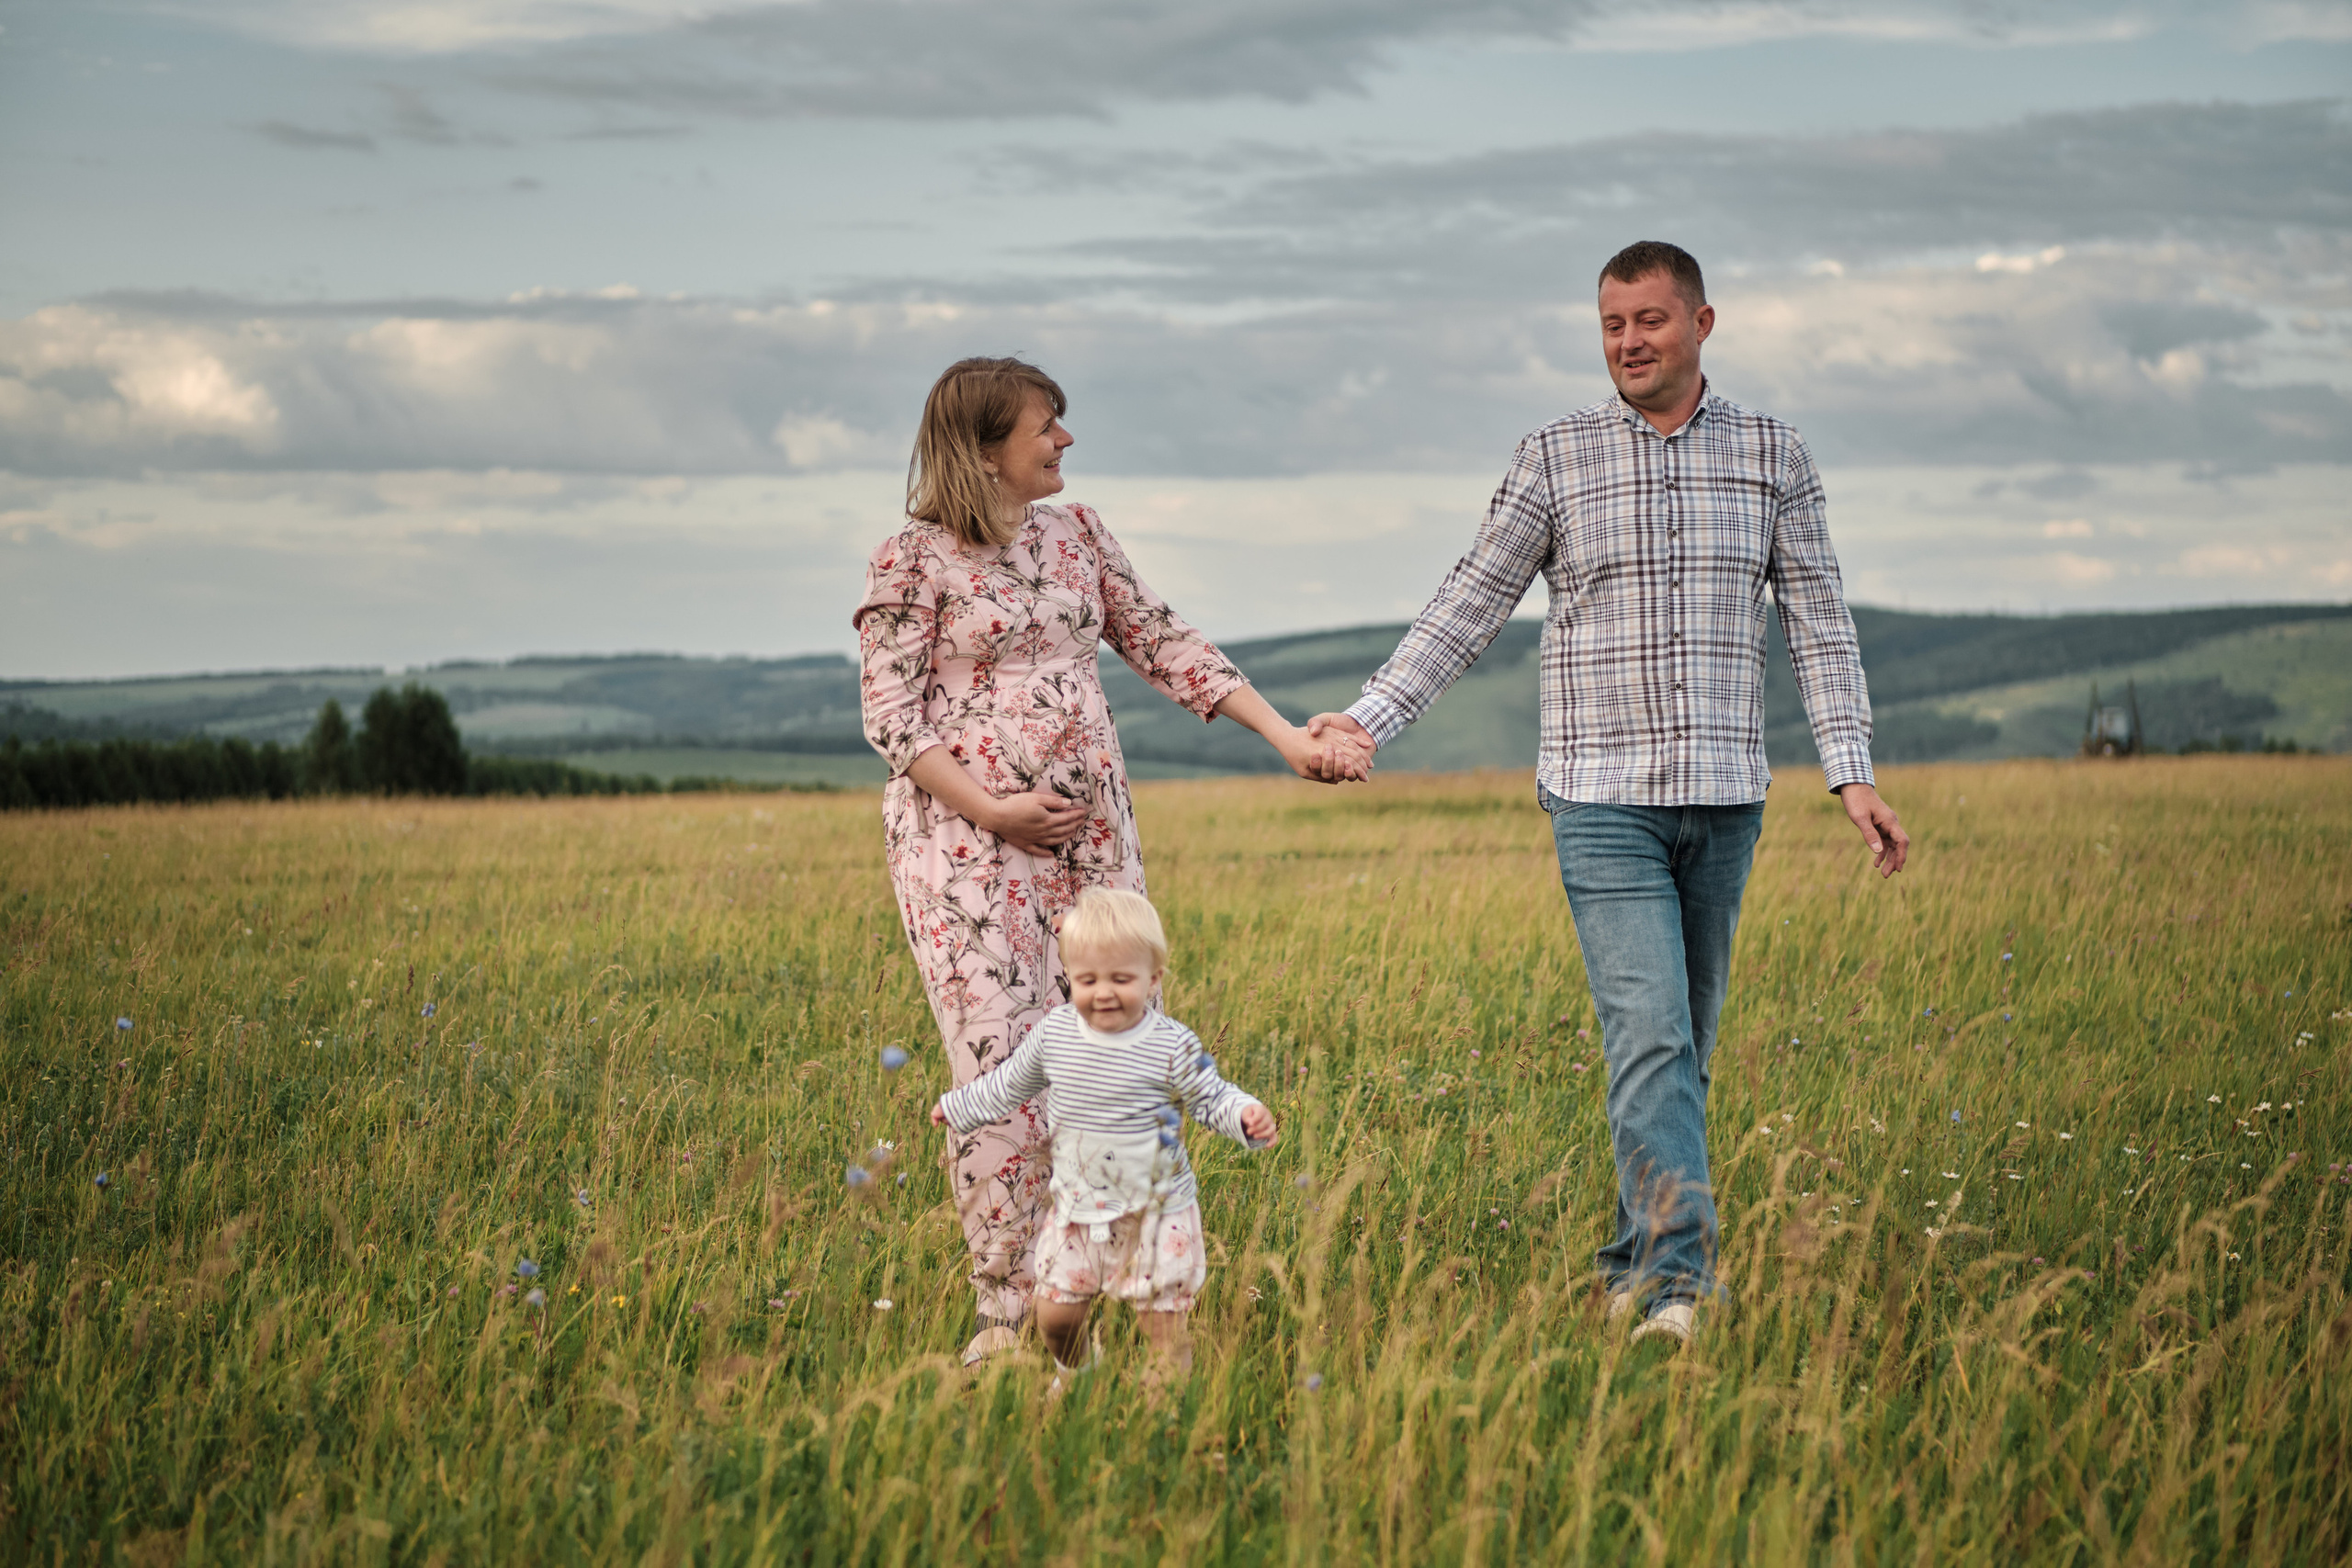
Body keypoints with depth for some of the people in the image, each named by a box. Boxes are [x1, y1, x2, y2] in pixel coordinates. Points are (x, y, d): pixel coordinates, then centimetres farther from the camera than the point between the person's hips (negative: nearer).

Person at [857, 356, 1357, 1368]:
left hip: (1091, 828, 6)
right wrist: (993, 810, -15)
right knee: (1003, 1064, -11)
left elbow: (1163, 644, 14)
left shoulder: (1075, 534, 13)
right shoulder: (913, 560, -3)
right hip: (966, 832, -6)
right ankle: (1007, 1314, -4)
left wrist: (1287, 737, 7)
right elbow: (891, 717, -5)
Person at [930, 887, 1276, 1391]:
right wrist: (958, 1106, 28)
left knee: (1162, 1322, -2)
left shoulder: (1173, 1047, -13)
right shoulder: (1054, 1033, -2)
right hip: (1078, 1208, 4)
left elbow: (1210, 1098, -3)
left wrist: (1245, 1115, -25)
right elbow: (1011, 1083, 16)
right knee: (1055, 1315, 9)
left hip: (1156, 1212, -4)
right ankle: (1070, 1380, 39)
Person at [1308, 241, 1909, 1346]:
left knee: (1684, 1046, 8)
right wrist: (1369, 719, -4)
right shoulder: (1555, 459, 3)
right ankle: (1676, 1279, -17)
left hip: (1724, 797, 2)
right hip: (1603, 798, -2)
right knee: (1648, 1036, -14)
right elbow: (1468, 606, 4)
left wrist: (1854, 774, -2)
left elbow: (1819, 624, 7)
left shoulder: (1773, 457, 7)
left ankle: (1635, 1271, 18)